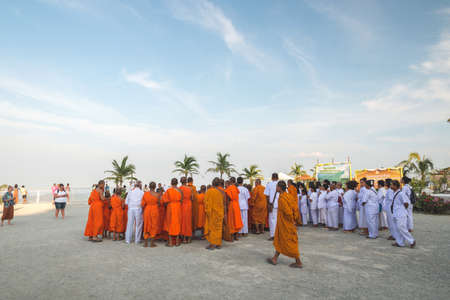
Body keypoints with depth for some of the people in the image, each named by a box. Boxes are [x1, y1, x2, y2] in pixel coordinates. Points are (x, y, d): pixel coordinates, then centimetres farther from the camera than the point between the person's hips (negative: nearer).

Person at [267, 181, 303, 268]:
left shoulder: (282, 198, -23)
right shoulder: (288, 195, 5)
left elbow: (288, 211, -27)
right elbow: (295, 207, 7)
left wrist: (292, 221, -12)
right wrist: (296, 220, 11)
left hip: (286, 225, -10)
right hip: (283, 224, 10)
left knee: (290, 243, 2)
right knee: (279, 240, 16)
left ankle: (298, 262, 14)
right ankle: (275, 259, 25)